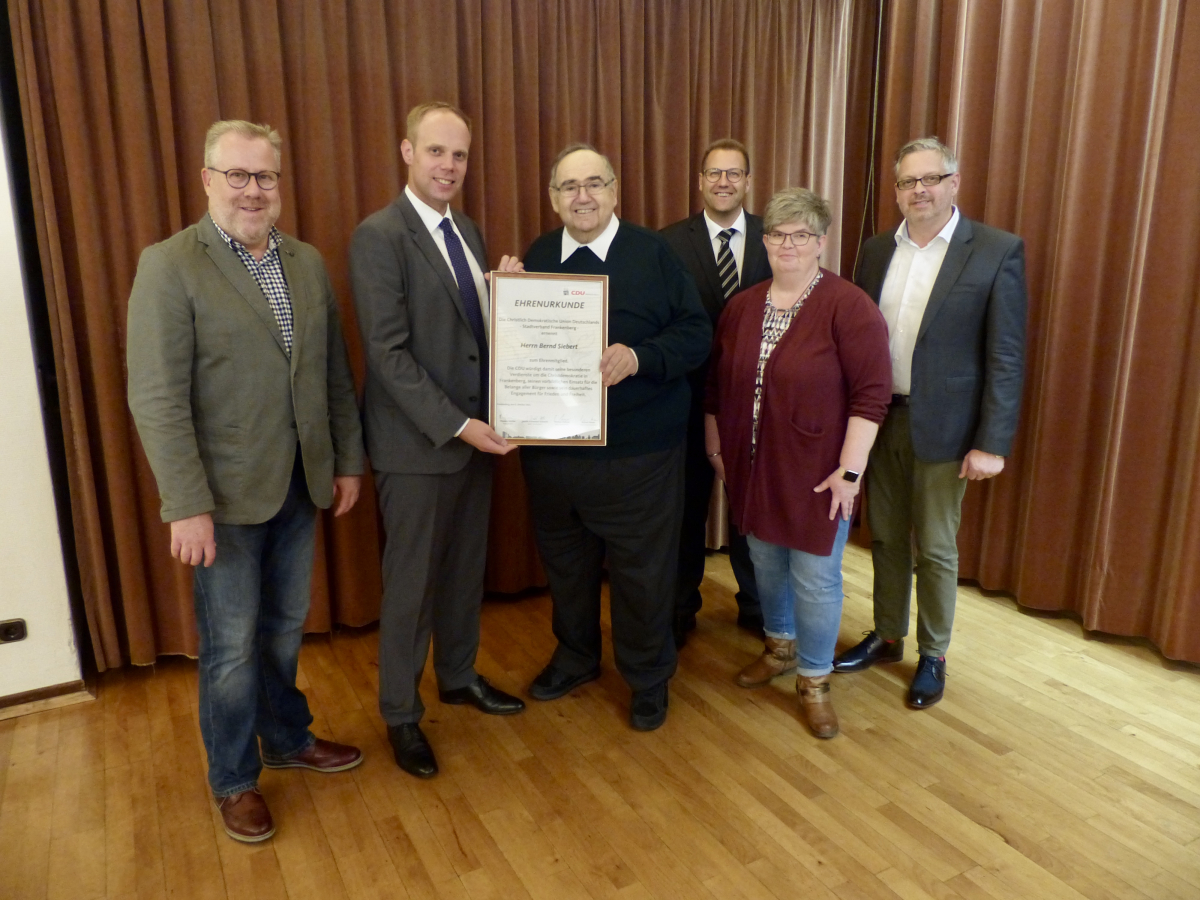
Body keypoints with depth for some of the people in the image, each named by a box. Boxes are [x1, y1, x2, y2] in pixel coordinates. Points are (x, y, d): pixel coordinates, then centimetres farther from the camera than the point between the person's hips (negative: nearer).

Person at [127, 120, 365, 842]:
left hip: (300, 485, 5)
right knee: (231, 645, 10)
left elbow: (336, 372, 9)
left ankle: (289, 738, 42)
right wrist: (188, 506, -19)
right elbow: (157, 399, -16)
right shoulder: (169, 266, -11)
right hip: (225, 496, -5)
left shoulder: (309, 263, 6)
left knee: (285, 627, 20)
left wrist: (348, 460, 8)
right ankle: (235, 778, 32)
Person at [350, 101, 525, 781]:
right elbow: (388, 352, -19)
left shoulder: (467, 231, 11)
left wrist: (510, 289, -5)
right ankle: (402, 714, 26)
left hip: (476, 431, 7)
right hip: (418, 443, -7)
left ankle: (459, 675, 41)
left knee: (466, 567, 20)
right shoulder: (379, 236, -13)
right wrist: (455, 425, -22)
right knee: (412, 583, 7)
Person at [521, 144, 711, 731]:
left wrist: (639, 356, -24)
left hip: (637, 452, -3)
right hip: (551, 447, 4)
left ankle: (648, 677, 31)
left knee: (642, 570, 8)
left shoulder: (653, 253, -3)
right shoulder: (536, 257, 9)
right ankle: (575, 658, 42)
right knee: (565, 562, 19)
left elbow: (696, 333, -7)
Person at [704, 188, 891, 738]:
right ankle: (780, 647, 42)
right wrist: (716, 448, 11)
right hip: (754, 468, 5)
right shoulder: (742, 307, 5)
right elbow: (717, 385, 11)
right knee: (766, 564, 18)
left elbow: (871, 394, -15)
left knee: (814, 578, 4)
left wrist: (849, 471, -18)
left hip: (815, 474, -5)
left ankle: (814, 681, 24)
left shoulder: (848, 307, -13)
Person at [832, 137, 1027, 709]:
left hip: (942, 428, -4)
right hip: (879, 420, 4)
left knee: (935, 550, 9)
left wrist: (992, 444, -14)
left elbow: (1006, 357, -10)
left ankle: (932, 656, 29)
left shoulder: (998, 252, -8)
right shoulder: (877, 251, 6)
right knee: (885, 538, 17)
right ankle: (887, 637, 36)